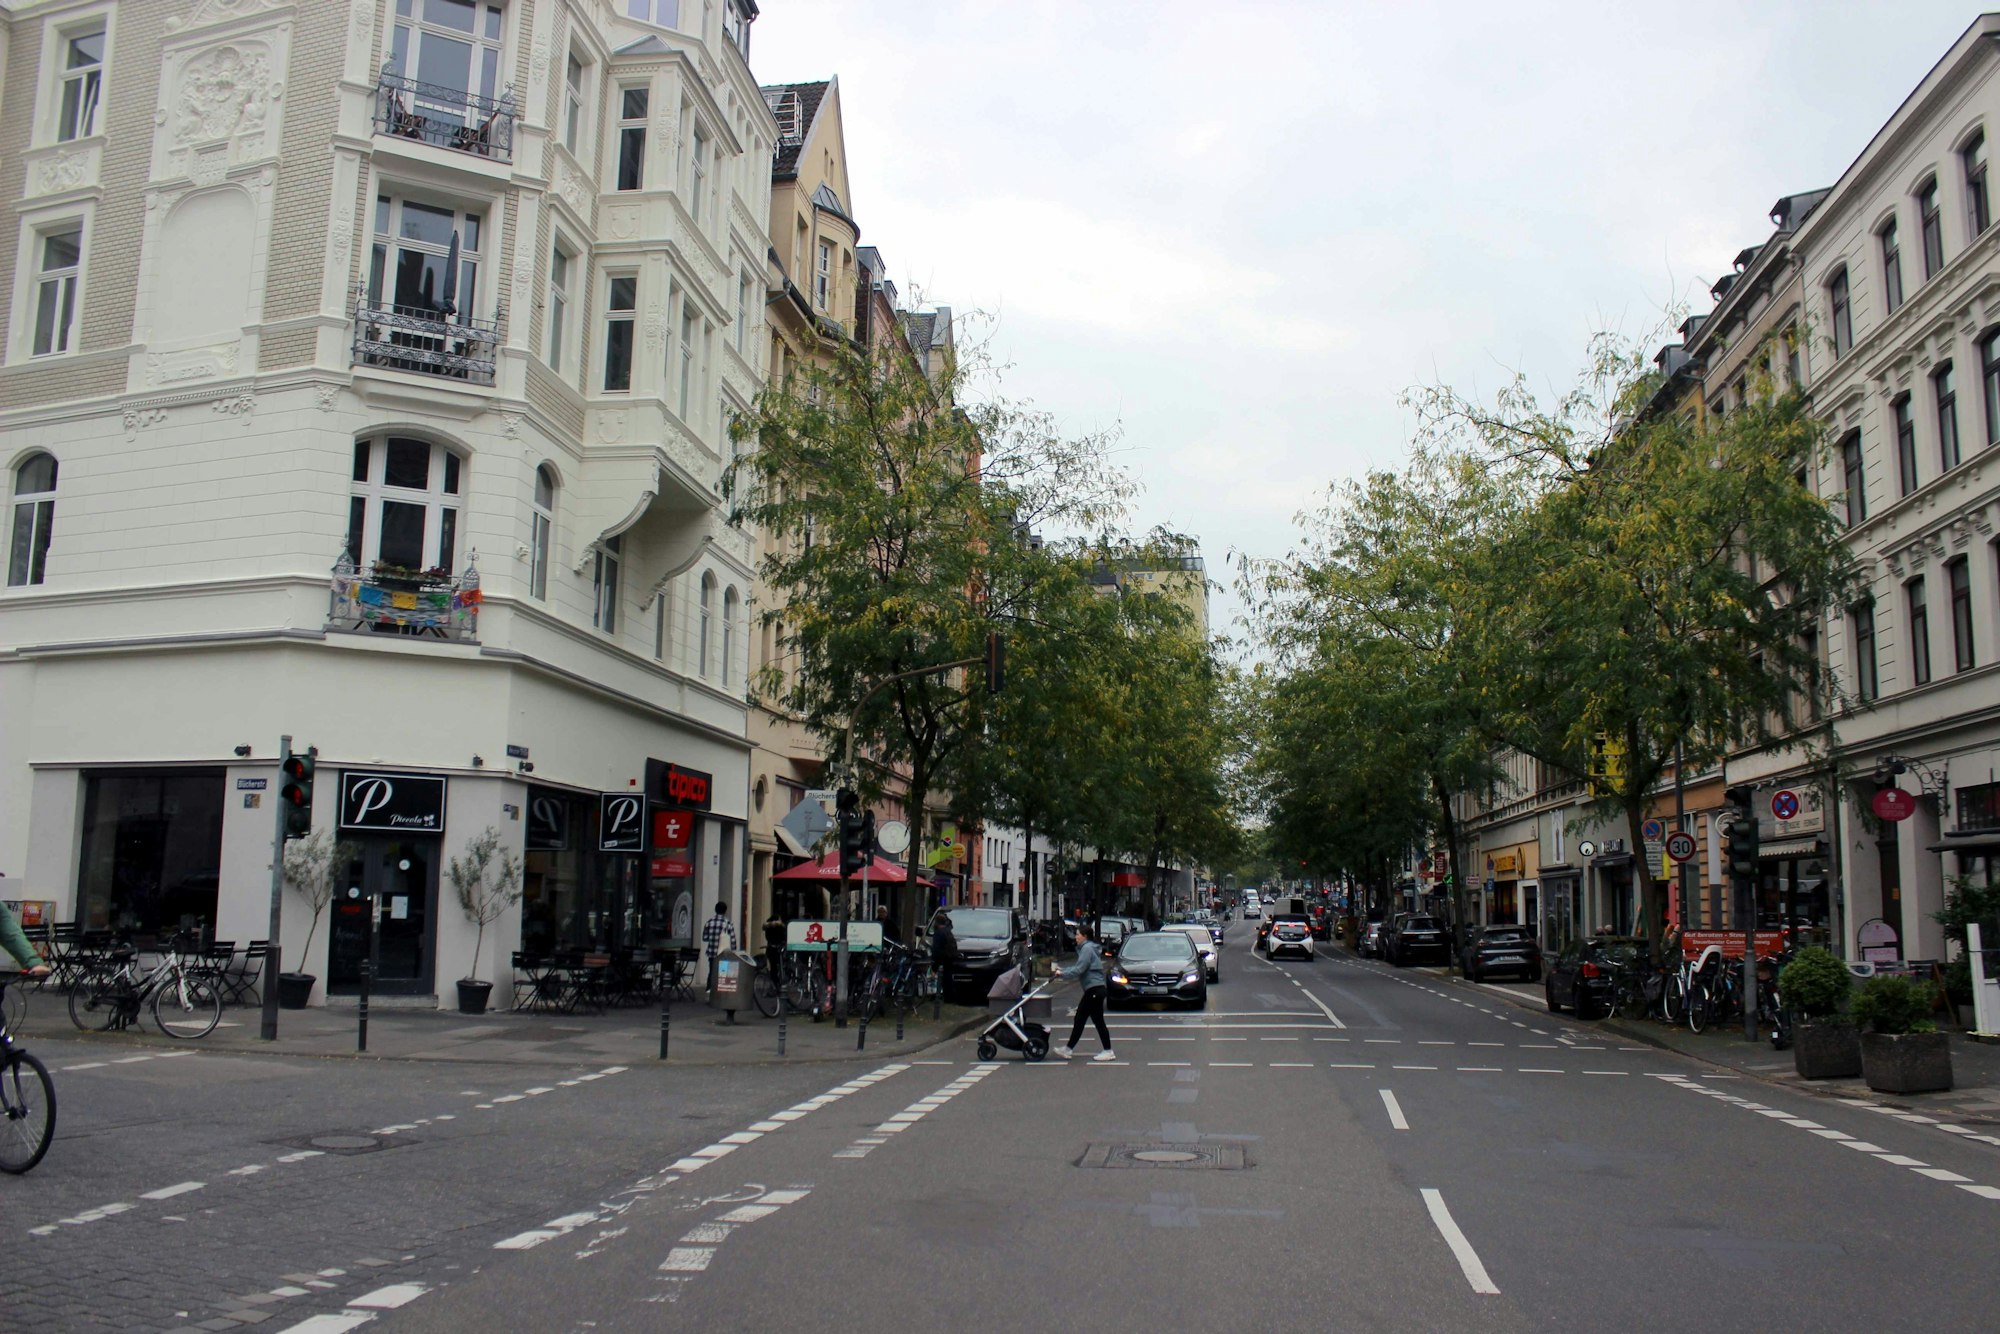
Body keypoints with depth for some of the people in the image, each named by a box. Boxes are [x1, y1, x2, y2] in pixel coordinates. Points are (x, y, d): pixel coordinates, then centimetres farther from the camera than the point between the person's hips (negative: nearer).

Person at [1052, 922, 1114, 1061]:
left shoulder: (1087, 948, -14)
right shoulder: (1085, 948, 17)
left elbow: (1079, 969, -19)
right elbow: (1078, 967, 20)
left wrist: (1062, 973, -10)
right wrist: (1062, 970, 14)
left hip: (1094, 989, -10)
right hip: (1092, 989, 11)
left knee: (1098, 1021, -5)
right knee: (1079, 1019, 11)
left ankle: (1108, 1052, 1)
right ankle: (1068, 1049, 15)